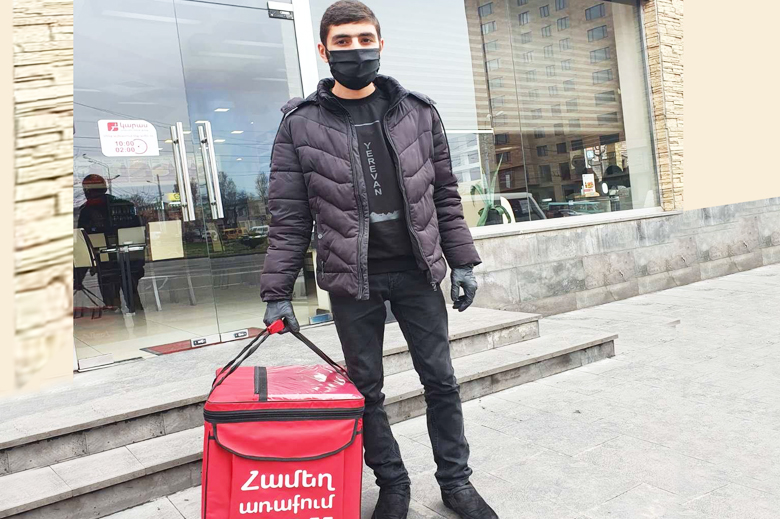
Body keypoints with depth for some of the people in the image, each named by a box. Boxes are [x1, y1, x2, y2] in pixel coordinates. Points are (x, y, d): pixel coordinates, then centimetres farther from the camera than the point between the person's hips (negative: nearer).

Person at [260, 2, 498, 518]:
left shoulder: (419, 112, 5)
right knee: (367, 388, 10)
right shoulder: (300, 123, -1)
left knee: (441, 379, 9)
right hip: (352, 280, -1)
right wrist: (277, 291, -6)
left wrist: (462, 262, 3)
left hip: (417, 271, 2)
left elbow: (445, 194, 8)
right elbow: (289, 218, -2)